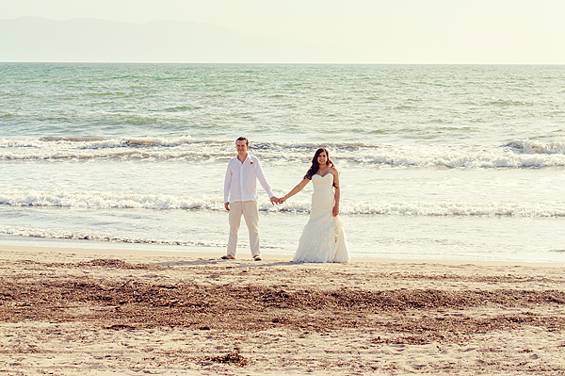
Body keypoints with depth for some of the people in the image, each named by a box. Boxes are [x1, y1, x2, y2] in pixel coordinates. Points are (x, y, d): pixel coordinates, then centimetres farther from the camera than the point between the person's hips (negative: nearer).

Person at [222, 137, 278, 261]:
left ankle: (256, 254, -6)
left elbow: (262, 179, 3)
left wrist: (271, 195, -2)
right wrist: (226, 200, 8)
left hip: (250, 199, -2)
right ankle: (231, 253, 9)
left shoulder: (254, 161, 3)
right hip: (235, 200, 2)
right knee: (233, 227, 4)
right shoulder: (232, 162, 8)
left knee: (253, 227, -6)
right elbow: (227, 182, 12)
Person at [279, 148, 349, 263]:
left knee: (330, 230, -5)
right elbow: (300, 186, 10)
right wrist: (285, 197, 6)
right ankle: (311, 255, -2)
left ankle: (329, 256, -1)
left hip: (329, 204, -2)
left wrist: (337, 205, -8)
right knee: (314, 230, -4)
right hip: (317, 205, 2)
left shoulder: (332, 170, 5)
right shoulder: (313, 172, 9)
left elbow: (337, 188, 2)